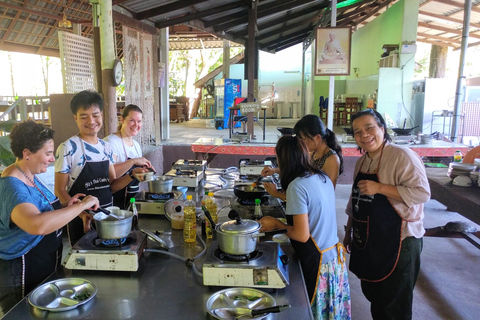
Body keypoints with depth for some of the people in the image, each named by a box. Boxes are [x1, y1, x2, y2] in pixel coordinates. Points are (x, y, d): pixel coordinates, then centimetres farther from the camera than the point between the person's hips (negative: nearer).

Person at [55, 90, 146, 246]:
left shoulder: (106, 147, 5)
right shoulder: (68, 148, -12)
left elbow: (112, 185, 9)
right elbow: (60, 190, -11)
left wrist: (131, 175, -10)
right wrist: (82, 213, -25)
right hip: (82, 220, -5)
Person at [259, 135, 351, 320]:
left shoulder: (297, 185, -20)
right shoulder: (323, 178, 4)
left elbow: (302, 235, -20)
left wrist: (276, 224, -5)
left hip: (317, 262, -8)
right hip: (335, 256, 8)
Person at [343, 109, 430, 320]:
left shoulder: (402, 156, -16)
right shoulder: (362, 161, 8)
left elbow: (422, 192, -24)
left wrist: (380, 188, -29)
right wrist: (348, 232, 19)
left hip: (397, 243, -7)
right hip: (367, 241, 8)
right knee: (373, 295, 22)